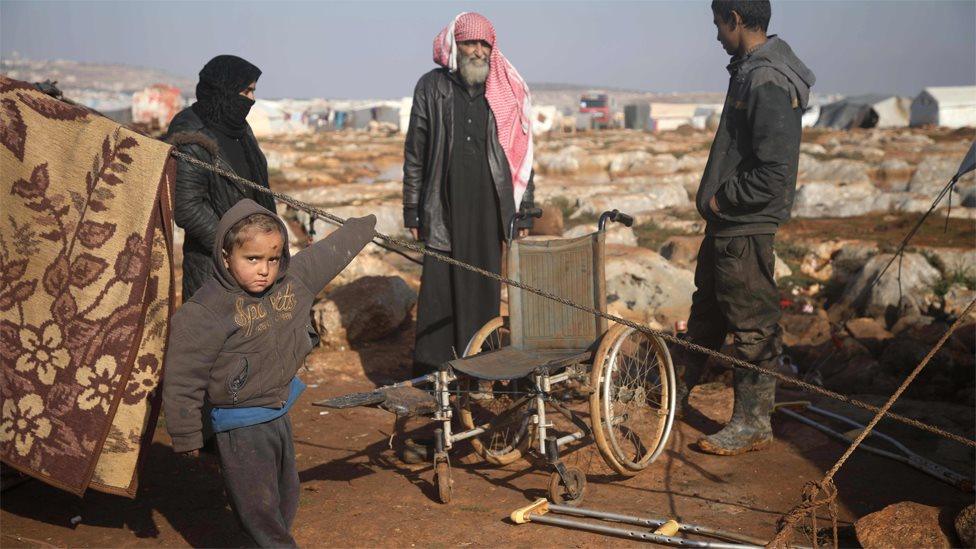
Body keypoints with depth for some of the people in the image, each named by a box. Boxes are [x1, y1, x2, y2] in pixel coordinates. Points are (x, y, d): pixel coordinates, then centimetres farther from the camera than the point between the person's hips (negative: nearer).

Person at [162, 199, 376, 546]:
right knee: (259, 507, 1)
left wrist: (367, 224, 28)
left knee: (286, 497, 21)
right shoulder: (204, 312, -23)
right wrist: (187, 437, -11)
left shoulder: (296, 276, -5)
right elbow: (182, 379, -17)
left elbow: (331, 252, 14)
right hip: (241, 429, -7)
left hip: (280, 412, 7)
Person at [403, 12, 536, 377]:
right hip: (444, 211, -1)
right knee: (439, 288, -1)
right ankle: (430, 372, 7)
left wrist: (524, 213, 6)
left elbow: (521, 155, 10)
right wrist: (413, 213, 3)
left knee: (485, 289, 4)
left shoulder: (508, 91, 8)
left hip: (491, 210, 1)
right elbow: (414, 155, 6)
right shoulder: (431, 88, 5)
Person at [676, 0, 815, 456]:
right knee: (707, 307, 23)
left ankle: (753, 424, 12)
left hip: (747, 227, -10)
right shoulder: (748, 70, 11)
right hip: (726, 220, 11)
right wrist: (716, 200, 12)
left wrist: (722, 199, -15)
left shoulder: (769, 83, -21)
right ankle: (678, 389, 40)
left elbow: (773, 174, -25)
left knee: (753, 324, 0)